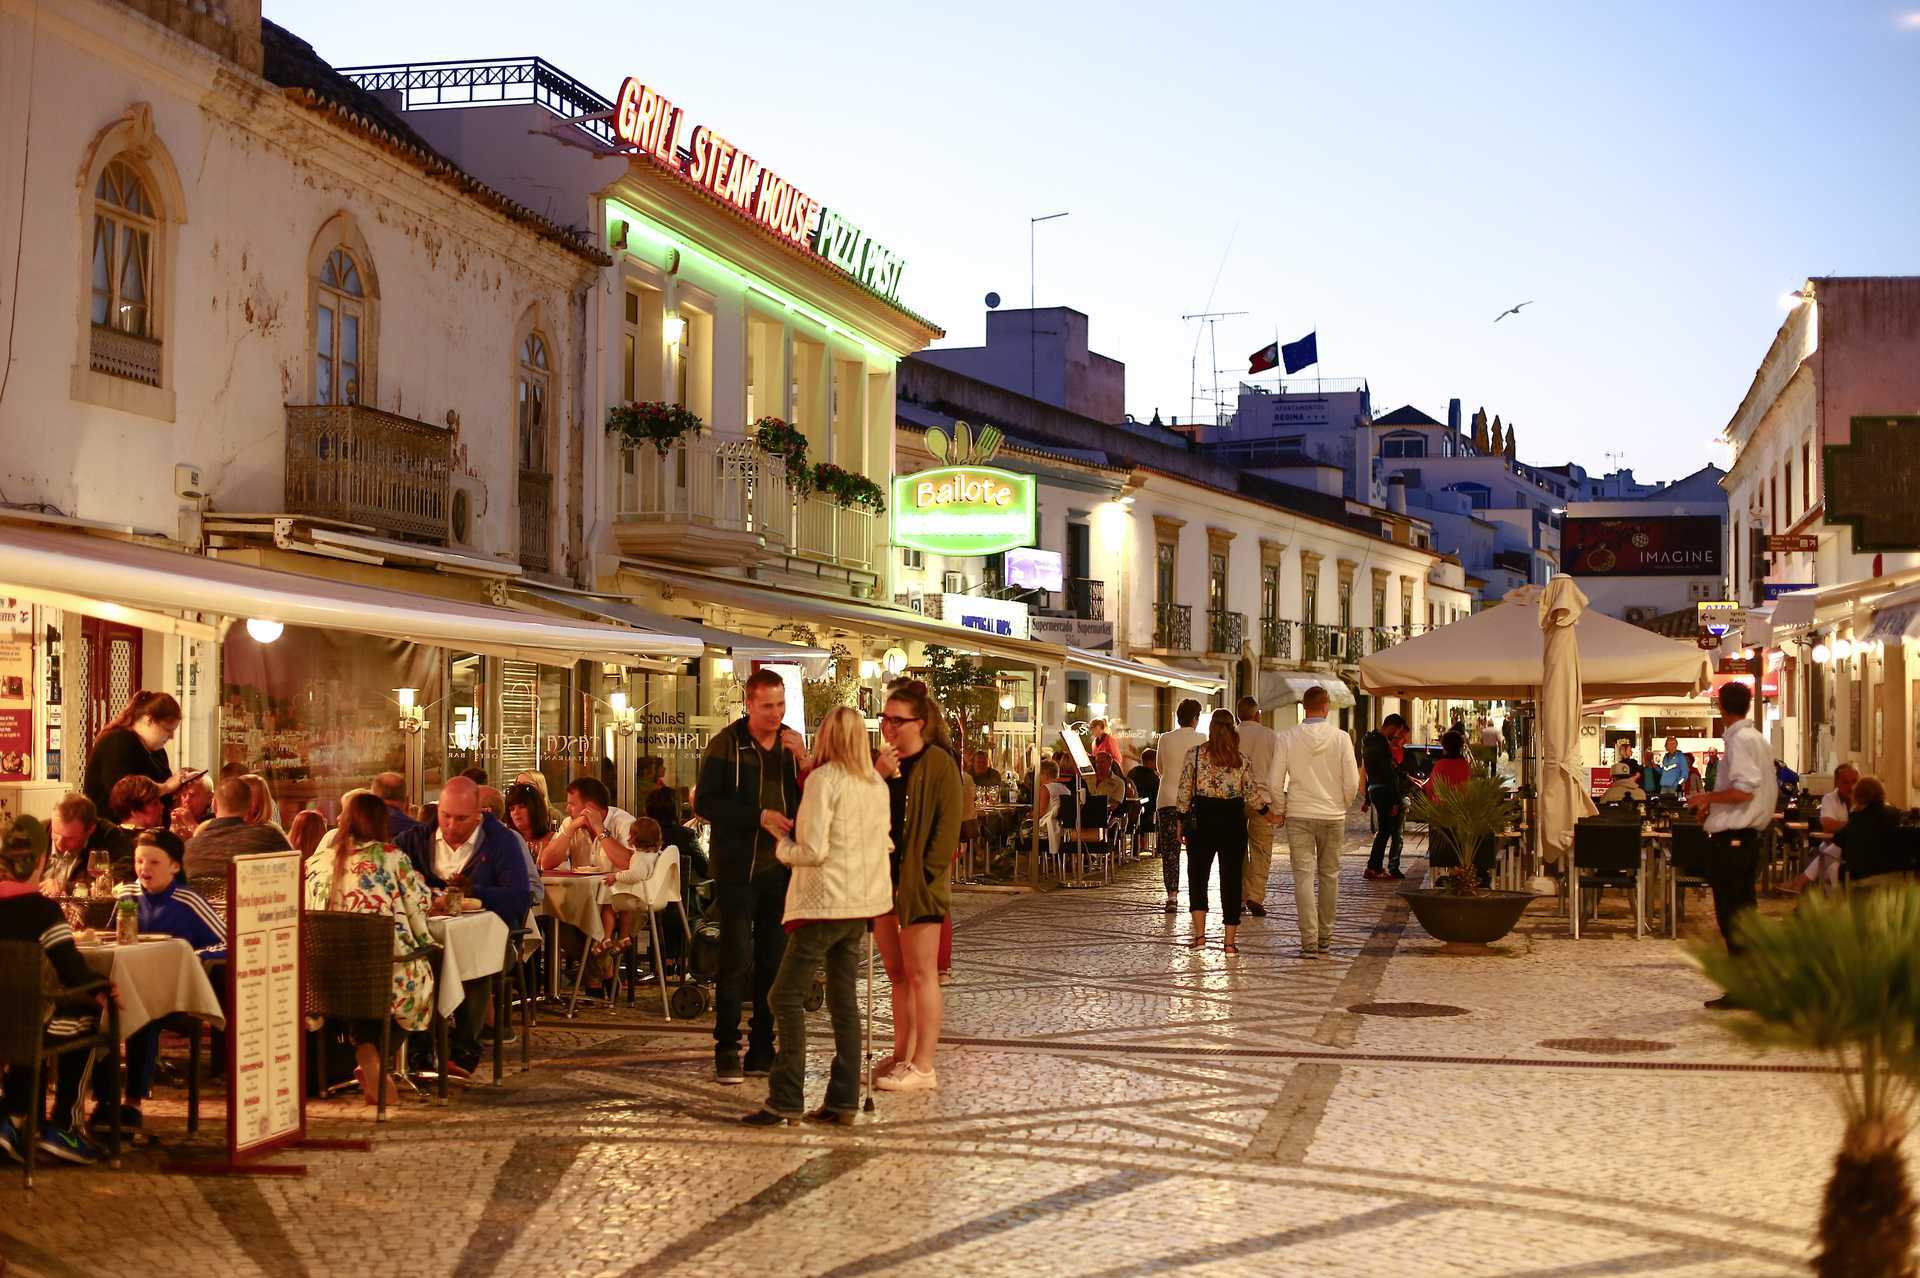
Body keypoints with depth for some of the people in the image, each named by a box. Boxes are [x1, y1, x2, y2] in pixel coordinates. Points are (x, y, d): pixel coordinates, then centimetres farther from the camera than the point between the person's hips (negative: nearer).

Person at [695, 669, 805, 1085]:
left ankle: (762, 1050, 13)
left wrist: (803, 761, -11)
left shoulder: (791, 743, 9)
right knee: (736, 961, -6)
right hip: (737, 867, -5)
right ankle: (727, 1051, 1)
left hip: (780, 867, 5)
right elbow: (705, 803, -10)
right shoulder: (726, 744, -5)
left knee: (774, 962, 7)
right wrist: (759, 817, -17)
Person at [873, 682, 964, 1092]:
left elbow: (948, 823, -11)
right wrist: (877, 778, -11)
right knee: (896, 973, 12)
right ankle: (902, 1056, 20)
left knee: (920, 973, -5)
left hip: (919, 884, -7)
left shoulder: (938, 763, -7)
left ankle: (923, 1067, -3)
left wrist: (926, 873, -16)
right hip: (883, 879, 7)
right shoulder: (882, 762, 13)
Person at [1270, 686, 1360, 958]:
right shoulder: (1341, 738, -4)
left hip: (1299, 816, -1)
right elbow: (1352, 782, -4)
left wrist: (1281, 809, 13)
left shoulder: (1287, 738, -4)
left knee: (1304, 876, -1)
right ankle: (1325, 938, 18)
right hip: (1333, 816, 1)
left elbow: (1275, 782, -3)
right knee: (1329, 876, 12)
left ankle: (1309, 938, -9)